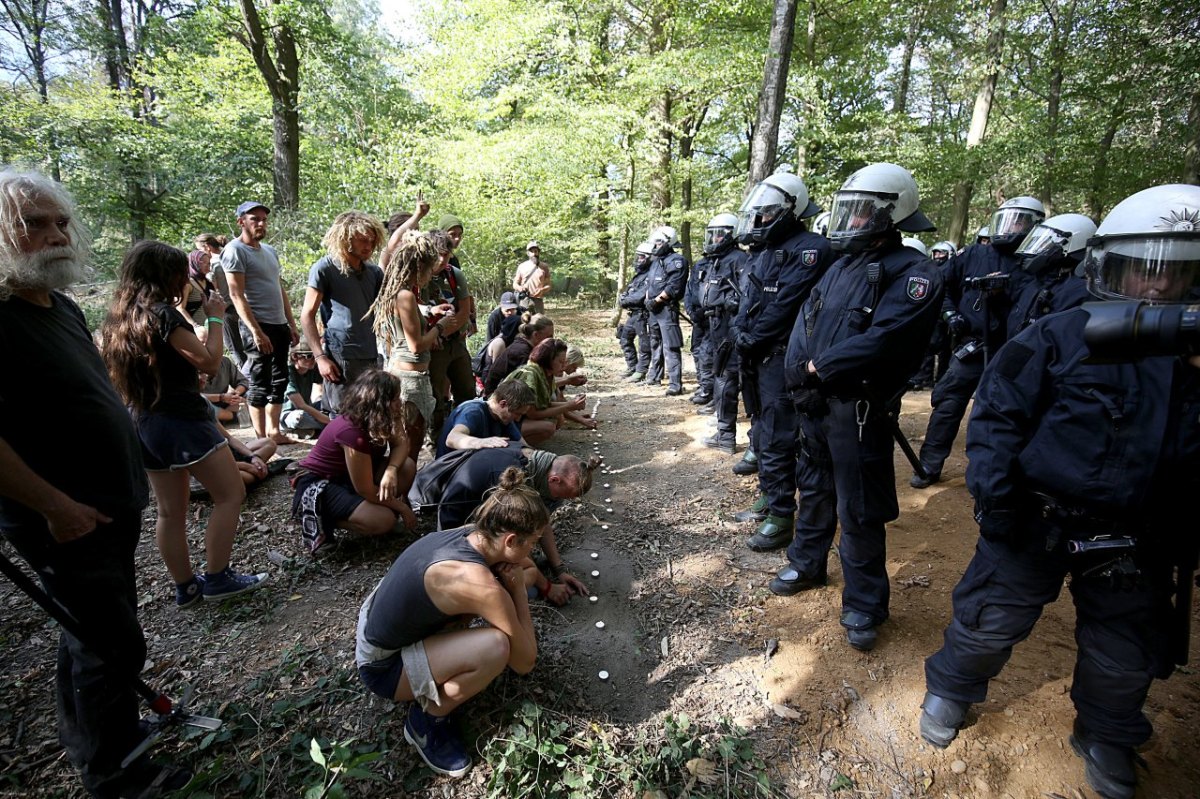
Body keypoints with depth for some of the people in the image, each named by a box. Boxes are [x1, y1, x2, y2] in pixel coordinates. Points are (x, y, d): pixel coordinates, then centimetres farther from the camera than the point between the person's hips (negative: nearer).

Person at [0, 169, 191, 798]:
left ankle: (82, 735, 45)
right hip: (65, 522, -9)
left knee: (92, 630, 24)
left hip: (112, 506, 9)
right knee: (115, 645, 1)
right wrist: (56, 506, -21)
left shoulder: (61, 306, 9)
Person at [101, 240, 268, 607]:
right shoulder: (162, 314, -15)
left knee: (170, 511, 14)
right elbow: (209, 361, -15)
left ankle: (186, 587, 24)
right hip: (183, 421, -9)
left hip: (144, 423, 9)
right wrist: (215, 317, -4)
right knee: (230, 495, 2)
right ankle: (217, 578, 6)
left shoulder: (117, 320, 10)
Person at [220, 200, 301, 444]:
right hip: (258, 326, -8)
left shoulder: (270, 251, 17)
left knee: (279, 381, 11)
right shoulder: (235, 250, -7)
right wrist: (256, 331, -21)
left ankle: (274, 432, 19)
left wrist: (291, 325, 15)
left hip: (279, 325, 8)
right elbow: (236, 295, -14)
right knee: (260, 384, -3)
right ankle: (261, 438, 4)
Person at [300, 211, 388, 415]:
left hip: (372, 357, 5)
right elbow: (307, 316, -3)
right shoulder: (324, 269, -1)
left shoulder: (374, 272, 14)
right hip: (340, 359, -5)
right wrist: (320, 357, -11)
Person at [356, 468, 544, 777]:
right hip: (382, 666, -8)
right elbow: (524, 662, -18)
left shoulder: (469, 532, -10)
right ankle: (426, 720, -2)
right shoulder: (479, 584, -32)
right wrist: (518, 588, -14)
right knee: (496, 646, -29)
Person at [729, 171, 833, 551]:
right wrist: (740, 334, -4)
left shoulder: (809, 248, -13)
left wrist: (750, 340, -12)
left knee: (776, 439, -5)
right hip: (755, 358, 9)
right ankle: (767, 499, 32)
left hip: (781, 358, -9)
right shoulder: (763, 250, 16)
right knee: (762, 432, 17)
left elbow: (783, 307, -20)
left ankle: (781, 517, 6)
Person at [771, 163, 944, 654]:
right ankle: (807, 564, 42)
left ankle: (863, 606, 20)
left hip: (860, 411, -7)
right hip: (815, 402, 8)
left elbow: (881, 342, -25)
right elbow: (805, 320, 4)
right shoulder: (841, 265, 12)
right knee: (814, 489, 22)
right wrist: (800, 373, -12)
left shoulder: (913, 274, -12)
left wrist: (819, 367, -16)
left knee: (859, 512, 2)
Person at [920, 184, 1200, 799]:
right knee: (990, 622, 11)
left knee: (1124, 660, 22)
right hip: (1035, 524, -4)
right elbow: (997, 414, -13)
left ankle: (1107, 737, 49)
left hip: (1139, 547, 4)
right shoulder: (1060, 337, -12)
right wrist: (994, 496, -20)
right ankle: (950, 690, 38)